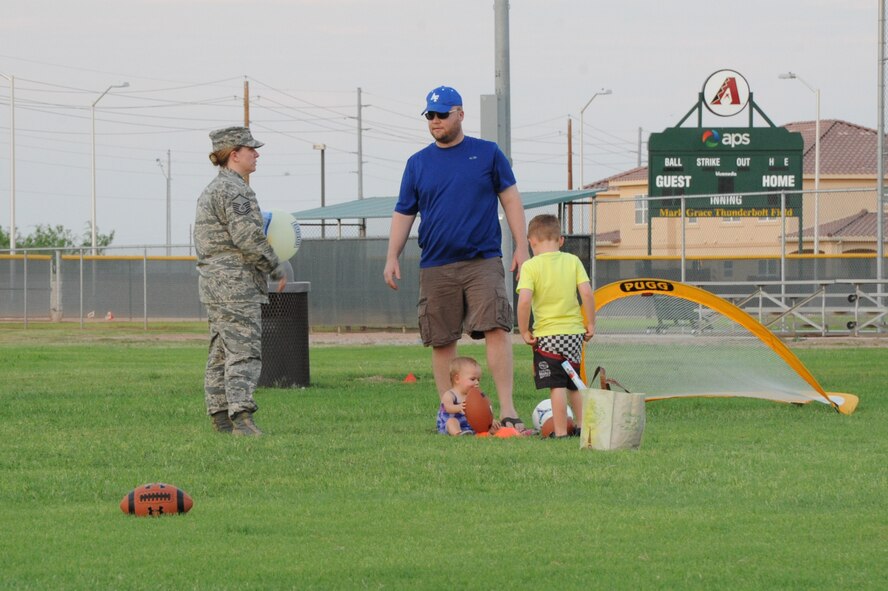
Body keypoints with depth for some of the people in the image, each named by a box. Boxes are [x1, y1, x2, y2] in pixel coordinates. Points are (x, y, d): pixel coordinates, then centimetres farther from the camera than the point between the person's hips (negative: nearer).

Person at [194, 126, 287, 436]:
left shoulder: (211, 190, 19)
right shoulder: (233, 189, -14)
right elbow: (246, 235, -21)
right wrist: (276, 268, -12)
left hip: (214, 281, 11)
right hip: (235, 283, -11)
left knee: (221, 351, 11)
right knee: (244, 351, -14)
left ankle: (220, 416, 14)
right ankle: (241, 416, -22)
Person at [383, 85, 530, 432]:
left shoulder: (487, 154, 8)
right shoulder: (418, 163, 12)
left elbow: (510, 199, 9)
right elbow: (403, 213, 13)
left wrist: (521, 248, 2)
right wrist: (392, 257, 2)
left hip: (483, 261, -2)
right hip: (436, 267, 2)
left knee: (497, 328, -15)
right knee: (442, 340, 3)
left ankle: (507, 409, -16)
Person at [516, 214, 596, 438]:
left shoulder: (531, 266, -7)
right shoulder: (573, 261, 3)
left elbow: (524, 300, -18)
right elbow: (587, 293, -4)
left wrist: (524, 331, -8)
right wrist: (590, 323, 5)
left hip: (547, 335, -4)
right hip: (575, 333, 4)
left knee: (556, 387, -3)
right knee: (574, 384, 19)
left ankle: (561, 432, -3)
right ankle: (583, 426, 23)